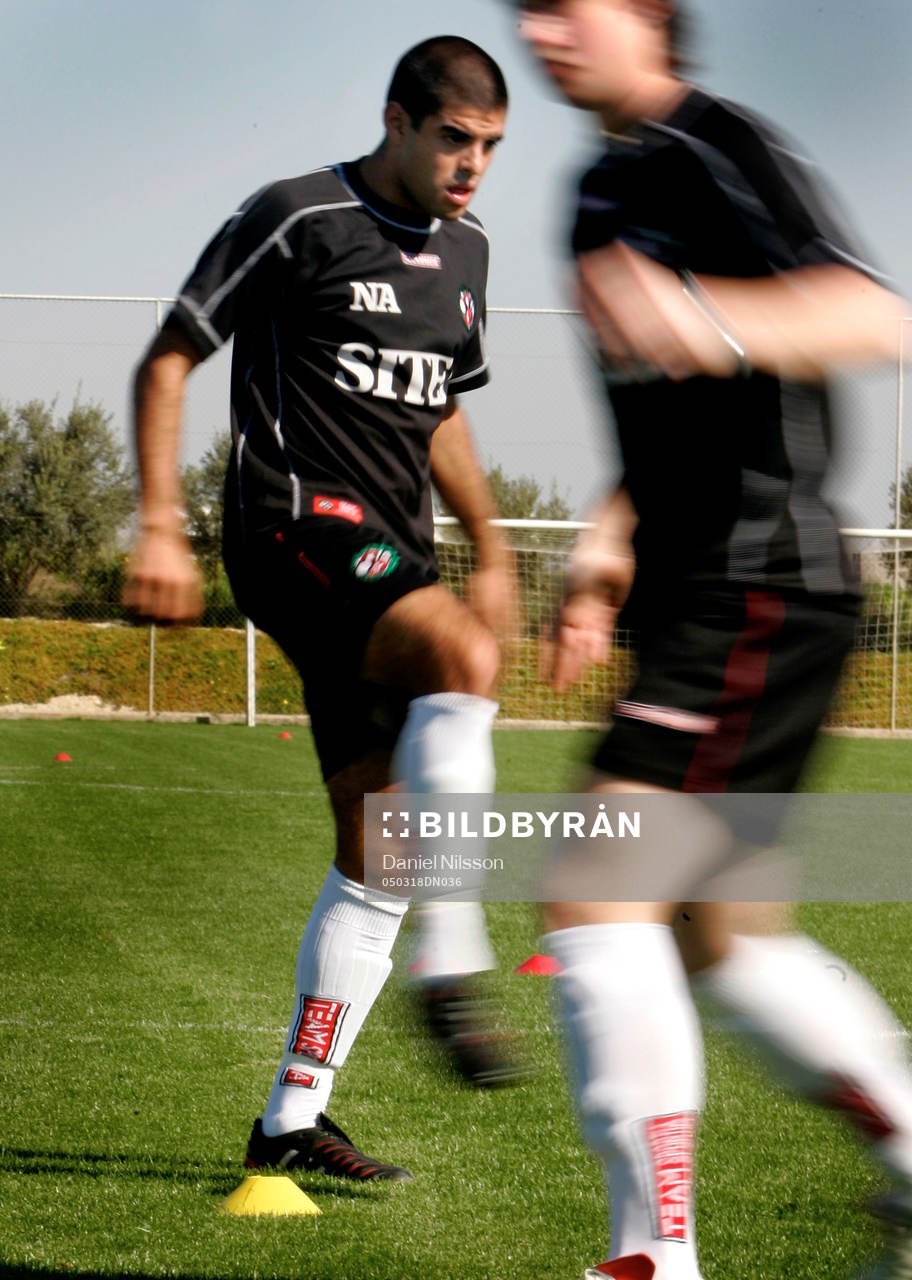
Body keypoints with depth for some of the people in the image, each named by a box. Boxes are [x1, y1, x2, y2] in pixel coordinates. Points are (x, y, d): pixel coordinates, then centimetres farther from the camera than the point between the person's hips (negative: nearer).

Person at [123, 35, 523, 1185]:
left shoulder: (464, 253, 16)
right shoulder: (296, 221, -6)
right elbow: (168, 360, -3)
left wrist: (489, 545, 23)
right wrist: (160, 523, -11)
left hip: (389, 561, 8)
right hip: (296, 525, -8)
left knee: (374, 850, 3)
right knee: (462, 657, -34)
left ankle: (291, 1120, 10)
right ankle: (453, 964, -33)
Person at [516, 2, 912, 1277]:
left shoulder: (719, 149, -10)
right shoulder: (604, 187, 19)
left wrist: (708, 322, -42)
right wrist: (612, 546, 15)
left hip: (761, 589, -10)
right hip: (699, 598, 10)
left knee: (597, 892, -16)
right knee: (716, 931, 16)